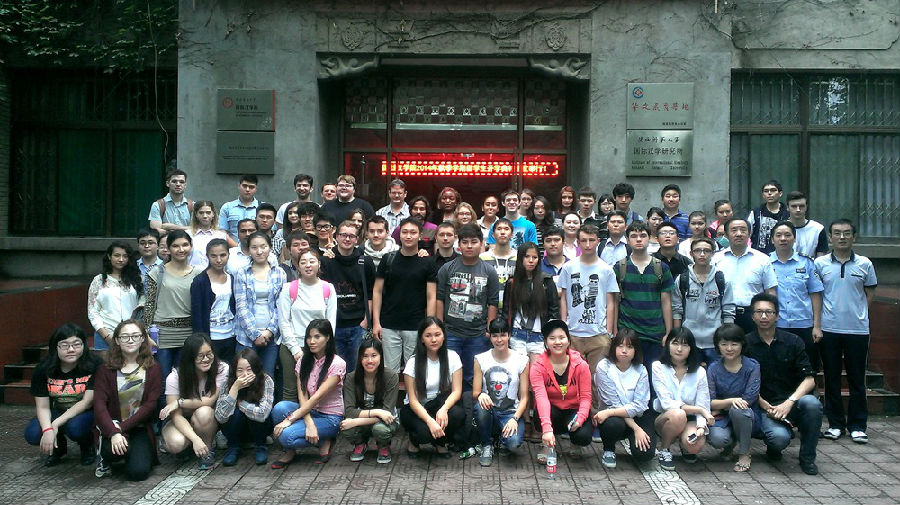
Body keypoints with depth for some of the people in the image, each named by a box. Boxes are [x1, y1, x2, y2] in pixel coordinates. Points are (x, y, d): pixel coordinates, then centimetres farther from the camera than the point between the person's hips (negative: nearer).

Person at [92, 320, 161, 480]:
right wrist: (113, 433, -24)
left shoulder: (152, 368, 1)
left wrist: (123, 427, -16)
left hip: (139, 428, 0)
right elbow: (99, 404, -9)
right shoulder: (105, 369, 2)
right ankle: (106, 459, 4)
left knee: (138, 472, -21)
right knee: (114, 450, -34)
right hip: (111, 426, 0)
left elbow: (150, 404, -6)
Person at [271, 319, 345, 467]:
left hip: (330, 417, -5)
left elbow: (318, 397, -21)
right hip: (309, 412, 5)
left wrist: (290, 419, -27)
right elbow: (302, 396, -6)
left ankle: (324, 442, -2)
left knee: (287, 435, -28)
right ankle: (290, 450, -5)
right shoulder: (304, 362, 5)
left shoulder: (337, 364, -13)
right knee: (280, 408, -26)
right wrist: (309, 423, -24)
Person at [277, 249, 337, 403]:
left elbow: (331, 322, 5)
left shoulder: (328, 289, 6)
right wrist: (296, 349, -8)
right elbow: (283, 322, -1)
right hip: (292, 348, -1)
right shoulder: (289, 288, 3)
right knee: (290, 391, 2)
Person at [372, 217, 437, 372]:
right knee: (390, 370, 6)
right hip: (389, 327, 1)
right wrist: (376, 322, -2)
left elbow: (431, 297, -1)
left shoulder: (427, 263, 0)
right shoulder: (388, 260, 4)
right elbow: (377, 291, 5)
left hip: (416, 328, -1)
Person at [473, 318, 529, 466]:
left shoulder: (521, 360, -1)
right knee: (481, 406, -36)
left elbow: (524, 397, -1)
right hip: (489, 411, 1)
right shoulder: (481, 359, 1)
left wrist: (515, 418, -18)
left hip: (511, 412, -1)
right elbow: (475, 393, -1)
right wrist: (480, 395, -26)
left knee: (514, 443, -31)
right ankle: (486, 445, -7)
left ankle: (504, 440, 10)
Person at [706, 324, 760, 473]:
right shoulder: (713, 368, -3)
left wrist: (719, 407, -12)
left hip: (748, 417, -1)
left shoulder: (752, 366, -8)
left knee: (738, 409, -36)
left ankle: (745, 454, -11)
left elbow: (748, 400, -15)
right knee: (717, 439, -31)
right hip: (723, 418, 1)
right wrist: (730, 401, -29)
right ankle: (732, 442, 11)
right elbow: (710, 402, -9)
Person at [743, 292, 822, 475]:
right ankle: (772, 449, 8)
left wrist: (789, 402, -16)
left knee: (812, 403, -32)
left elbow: (809, 379, -1)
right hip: (763, 407, -2)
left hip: (791, 403, 3)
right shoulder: (746, 344, 1)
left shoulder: (793, 342, 5)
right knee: (780, 437, -33)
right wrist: (765, 406, -11)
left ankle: (807, 458, -8)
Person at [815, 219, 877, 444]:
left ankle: (857, 425, 15)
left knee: (857, 380, 6)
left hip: (858, 329, 0)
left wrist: (858, 313, 1)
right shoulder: (820, 263, 2)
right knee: (831, 378, 7)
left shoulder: (864, 264, 3)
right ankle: (835, 423, 18)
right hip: (829, 329, 0)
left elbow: (870, 293, 11)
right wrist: (818, 319, 0)